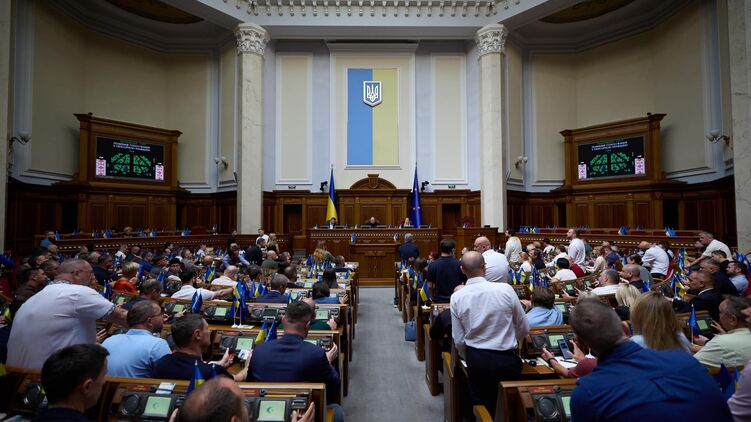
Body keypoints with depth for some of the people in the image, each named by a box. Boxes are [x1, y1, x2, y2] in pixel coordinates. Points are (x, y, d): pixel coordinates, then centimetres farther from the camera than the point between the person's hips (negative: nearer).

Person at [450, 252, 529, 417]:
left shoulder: (456, 297, -10)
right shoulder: (505, 289, -16)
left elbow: (458, 340, -3)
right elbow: (524, 328, -3)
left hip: (475, 358, 2)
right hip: (505, 359, -1)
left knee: (482, 406, 19)